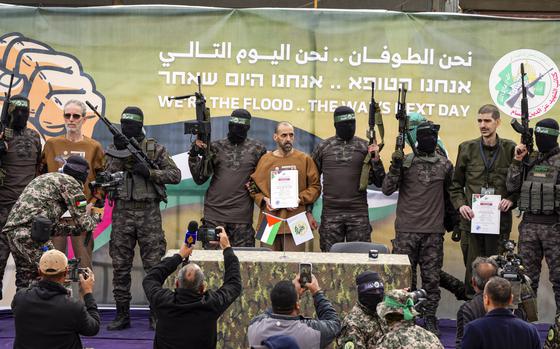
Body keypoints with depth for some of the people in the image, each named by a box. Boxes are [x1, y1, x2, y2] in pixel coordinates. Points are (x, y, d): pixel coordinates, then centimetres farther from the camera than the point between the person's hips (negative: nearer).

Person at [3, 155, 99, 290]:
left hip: (12, 230, 9)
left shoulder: (46, 177, 29)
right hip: (31, 233, -9)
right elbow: (83, 223, 1)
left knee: (24, 286, 18)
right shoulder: (71, 182, 2)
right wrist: (95, 217, 21)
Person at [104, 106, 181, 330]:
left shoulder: (154, 148, 4)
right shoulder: (114, 148, 9)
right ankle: (122, 315, 12)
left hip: (149, 213, -2)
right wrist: (119, 152, -15)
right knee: (120, 267, 3)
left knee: (154, 265, -1)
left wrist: (149, 172, -13)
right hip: (122, 213, 2)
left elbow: (175, 175, 0)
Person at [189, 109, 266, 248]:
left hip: (242, 215, -1)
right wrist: (195, 153, -6)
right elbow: (199, 178, 5)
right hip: (214, 213, 1)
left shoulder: (257, 149, 6)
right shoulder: (216, 147, 8)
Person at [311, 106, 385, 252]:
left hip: (359, 213, 0)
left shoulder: (364, 147, 5)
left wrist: (376, 160, -11)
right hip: (331, 213, 0)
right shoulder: (323, 147, 6)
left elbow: (379, 182, 5)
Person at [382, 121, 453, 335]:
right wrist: (395, 166, -16)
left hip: (434, 232, 2)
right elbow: (387, 190, -5)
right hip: (406, 231, -2)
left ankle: (430, 319, 13)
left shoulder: (444, 164, 7)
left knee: (432, 278, 4)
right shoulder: (405, 161, 0)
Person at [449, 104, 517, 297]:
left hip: (500, 221, -1)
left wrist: (511, 200, -8)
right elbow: (456, 184, 12)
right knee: (472, 270, 6)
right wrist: (460, 204, -4)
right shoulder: (467, 148, 6)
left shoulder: (510, 149, 3)